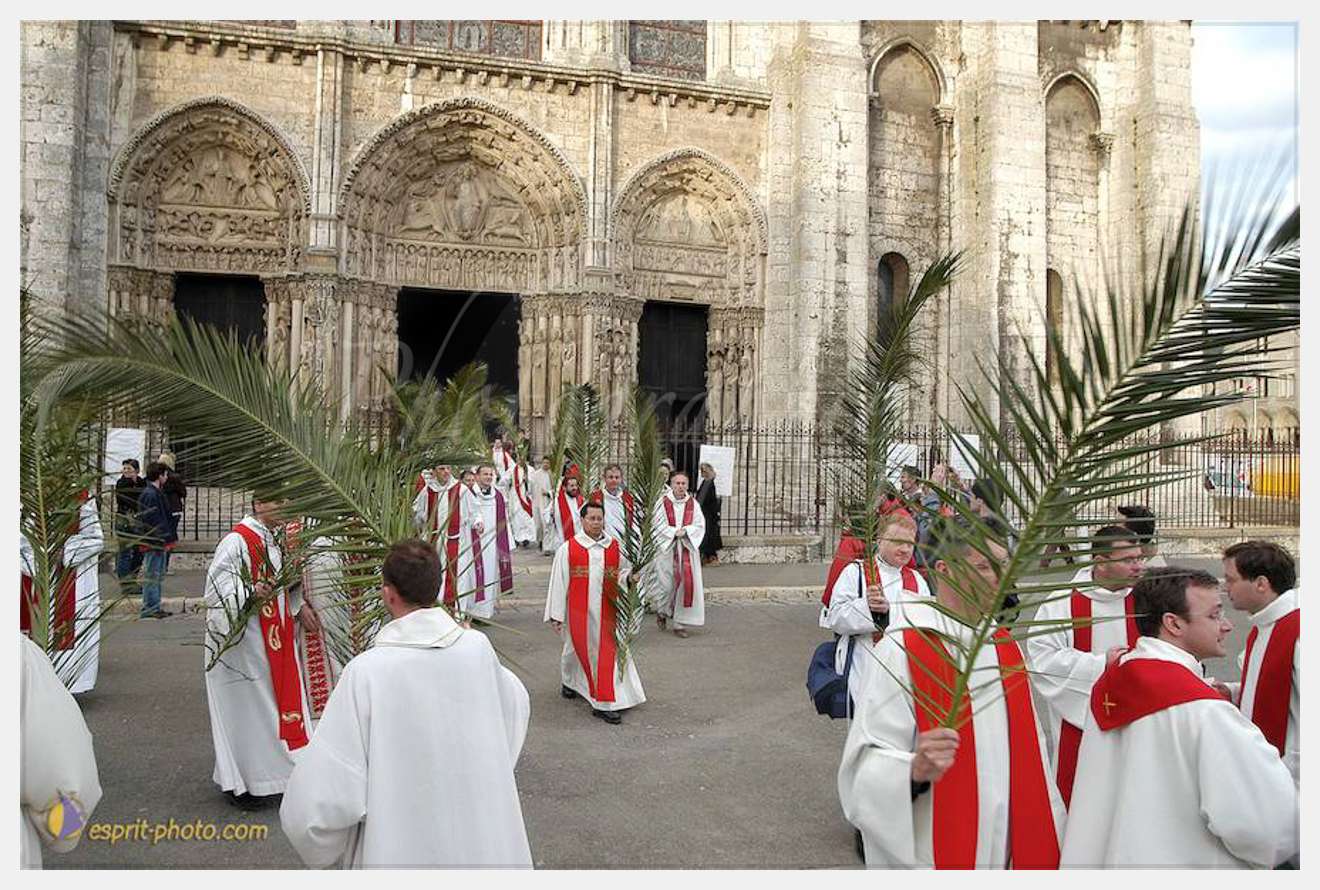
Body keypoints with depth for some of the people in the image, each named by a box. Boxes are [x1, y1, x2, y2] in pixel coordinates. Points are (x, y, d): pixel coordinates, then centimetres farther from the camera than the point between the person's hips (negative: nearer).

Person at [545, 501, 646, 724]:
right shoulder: (568, 548, -5)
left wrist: (628, 577, -9)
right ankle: (568, 682, 38)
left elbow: (625, 570, 16)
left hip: (607, 610, 2)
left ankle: (604, 704, 12)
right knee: (577, 649, 11)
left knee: (607, 652, 2)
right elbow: (559, 582, -3)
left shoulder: (614, 546, 3)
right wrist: (556, 615, -3)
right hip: (579, 611, -2)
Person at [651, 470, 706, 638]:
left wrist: (685, 531, -14)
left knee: (686, 583, -2)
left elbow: (699, 525, 1)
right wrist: (674, 532, -15)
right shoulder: (663, 502, -2)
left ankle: (679, 623, 7)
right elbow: (657, 525, -6)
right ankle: (662, 611, 31)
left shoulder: (693, 503, 5)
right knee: (667, 584, 0)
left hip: (688, 549, 2)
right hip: (667, 549, -2)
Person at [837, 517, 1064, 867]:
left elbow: (1029, 749, 10)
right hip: (933, 853, -6)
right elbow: (869, 764, -22)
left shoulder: (1007, 647, 4)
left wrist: (1045, 832, 10)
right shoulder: (902, 651, -18)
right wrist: (915, 770, -40)